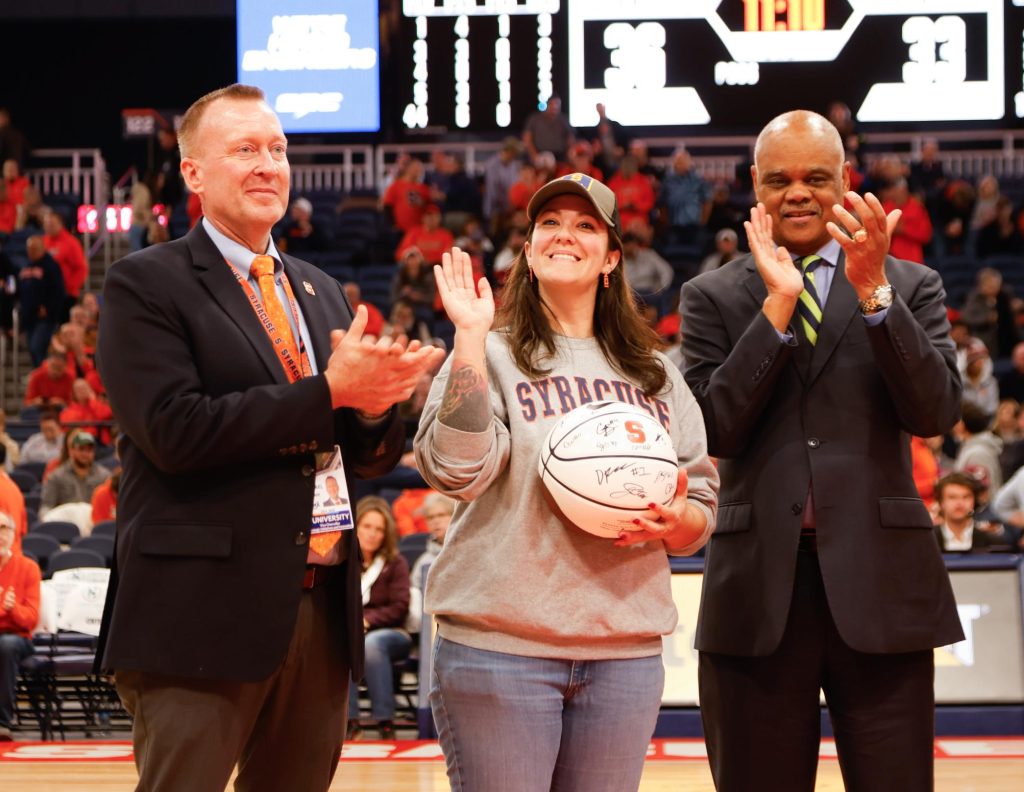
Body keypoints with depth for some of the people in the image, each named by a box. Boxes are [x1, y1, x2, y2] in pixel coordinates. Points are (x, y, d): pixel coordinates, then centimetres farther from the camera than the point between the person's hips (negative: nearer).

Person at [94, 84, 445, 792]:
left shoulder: (323, 293, 18)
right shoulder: (146, 285, -3)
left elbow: (368, 457, 18)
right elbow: (174, 430, -17)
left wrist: (376, 402, -6)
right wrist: (327, 391, -15)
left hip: (322, 614, 7)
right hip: (205, 615, -7)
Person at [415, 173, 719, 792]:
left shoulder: (655, 374, 16)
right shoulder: (493, 352, 3)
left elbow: (704, 512, 16)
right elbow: (457, 470, -14)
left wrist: (675, 522, -8)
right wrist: (471, 334, -14)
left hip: (626, 652, 4)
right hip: (500, 644, -4)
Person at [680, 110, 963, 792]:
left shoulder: (912, 287, 9)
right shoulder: (712, 297, 8)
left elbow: (935, 413, -5)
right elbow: (715, 430, -5)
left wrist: (874, 292, -15)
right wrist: (777, 305, -12)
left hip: (880, 584, 0)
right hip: (759, 588, 0)